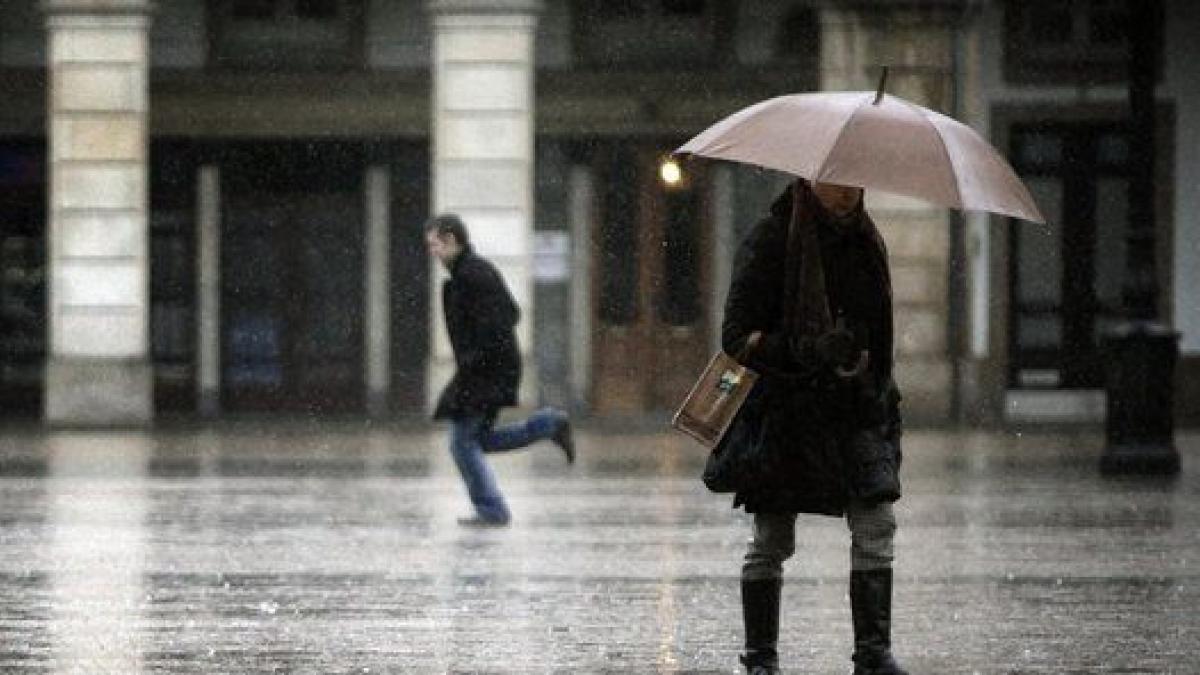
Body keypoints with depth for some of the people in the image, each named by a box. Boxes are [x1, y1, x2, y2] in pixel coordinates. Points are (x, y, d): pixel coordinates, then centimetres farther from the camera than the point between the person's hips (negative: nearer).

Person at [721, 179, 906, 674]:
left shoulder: (866, 241, 11)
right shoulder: (770, 240, -9)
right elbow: (737, 336, -15)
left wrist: (885, 401, 22)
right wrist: (811, 352, -29)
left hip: (855, 405, 4)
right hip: (784, 406, -4)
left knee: (875, 524, -10)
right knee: (771, 541, 2)